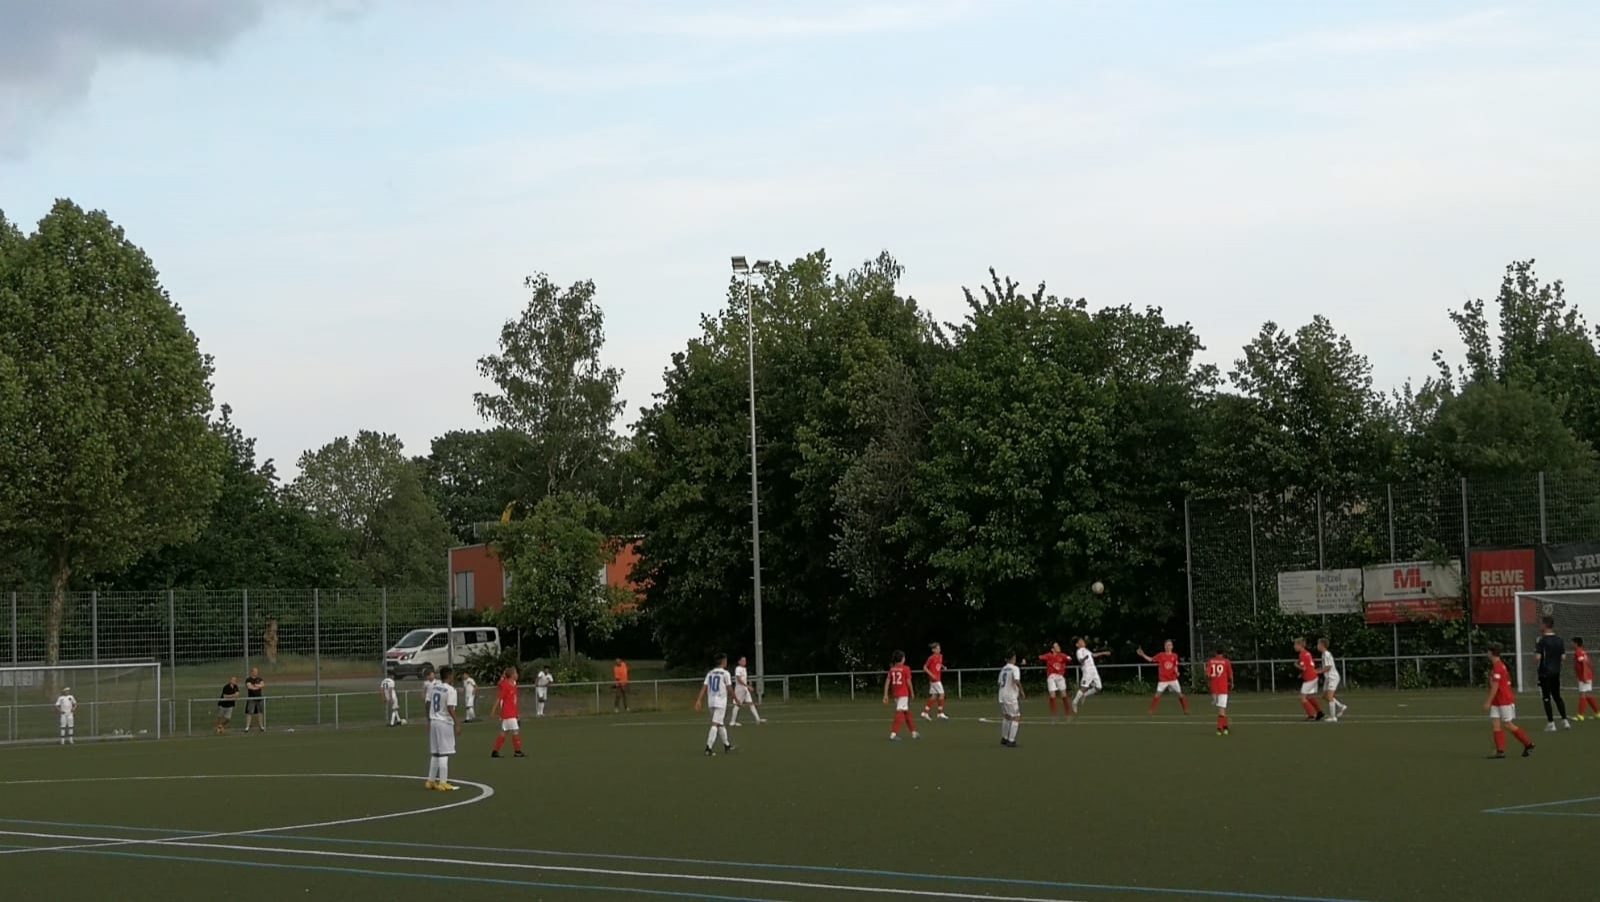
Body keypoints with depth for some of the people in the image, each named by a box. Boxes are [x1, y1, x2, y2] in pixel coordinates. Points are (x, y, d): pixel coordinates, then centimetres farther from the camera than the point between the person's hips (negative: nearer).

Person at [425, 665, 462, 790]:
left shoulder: (433, 686, 6)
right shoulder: (450, 690, -14)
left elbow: (428, 704, 9)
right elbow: (450, 709, -19)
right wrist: (457, 724, -15)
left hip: (433, 722, 7)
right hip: (445, 723, -7)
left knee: (435, 753, 16)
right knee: (444, 754, -3)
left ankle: (431, 781, 21)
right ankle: (442, 783, -1)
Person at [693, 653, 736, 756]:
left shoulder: (710, 673, 9)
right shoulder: (725, 673, -6)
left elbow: (704, 688, 2)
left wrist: (699, 700, -3)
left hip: (711, 701, 6)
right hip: (721, 702, -6)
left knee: (721, 724, 19)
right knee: (715, 724, -10)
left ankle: (726, 745, 31)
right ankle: (709, 747, -20)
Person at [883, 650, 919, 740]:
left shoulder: (891, 669, 7)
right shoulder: (906, 669, -9)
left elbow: (887, 682, 3)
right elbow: (908, 682, -9)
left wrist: (886, 695, 5)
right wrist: (912, 693, 5)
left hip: (895, 694, 7)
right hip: (904, 693, -7)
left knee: (907, 713, 18)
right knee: (900, 713, -9)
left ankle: (914, 732, 28)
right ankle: (893, 734, -18)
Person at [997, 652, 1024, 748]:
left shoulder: (1003, 669, 11)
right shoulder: (1015, 669, -10)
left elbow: (1000, 683, 14)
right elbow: (1016, 681, -25)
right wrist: (1022, 691, -15)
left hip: (1002, 696, 7)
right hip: (1012, 697, -7)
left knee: (1006, 716, 23)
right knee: (1016, 718, -1)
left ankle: (1004, 738, 32)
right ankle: (1011, 741, -7)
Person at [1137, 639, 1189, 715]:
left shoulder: (1174, 656, 2)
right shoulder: (1161, 655, -2)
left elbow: (1175, 667, 7)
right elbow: (1151, 659, 4)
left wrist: (1177, 672, -13)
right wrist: (1143, 655, -6)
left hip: (1173, 679, 1)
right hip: (1163, 680, -1)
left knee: (1180, 694, 4)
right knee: (1157, 695, -8)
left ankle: (1186, 710, 17)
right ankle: (1151, 712, -1)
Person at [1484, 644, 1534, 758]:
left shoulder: (1498, 667, -18)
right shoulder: (1499, 666, 13)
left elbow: (1495, 686, -21)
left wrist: (1488, 702, -20)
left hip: (1505, 700, -9)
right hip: (1497, 701, 9)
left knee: (1508, 725, -2)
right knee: (1495, 723, 0)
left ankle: (1528, 744, 10)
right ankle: (1500, 751, -4)